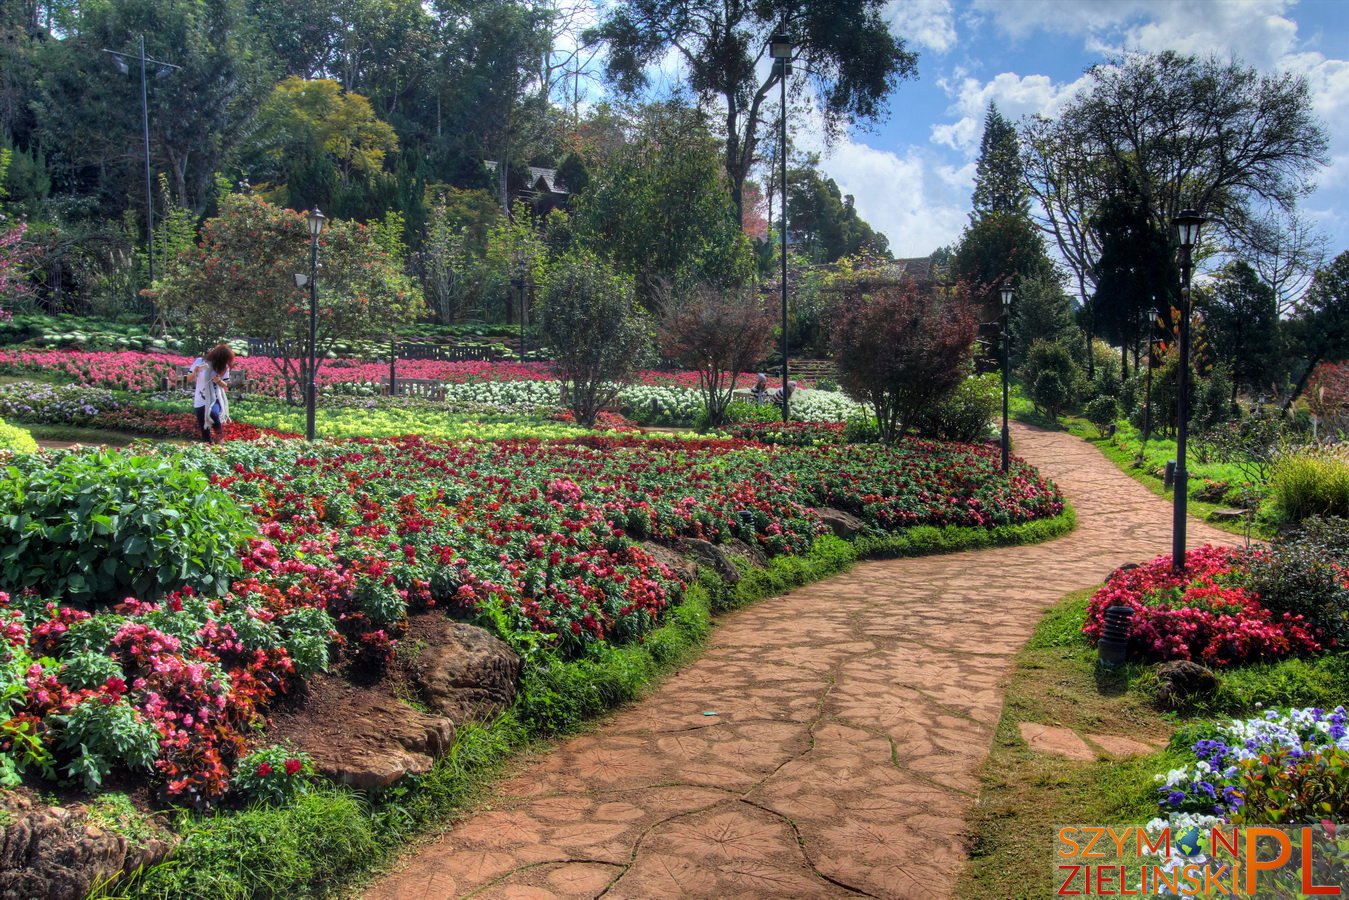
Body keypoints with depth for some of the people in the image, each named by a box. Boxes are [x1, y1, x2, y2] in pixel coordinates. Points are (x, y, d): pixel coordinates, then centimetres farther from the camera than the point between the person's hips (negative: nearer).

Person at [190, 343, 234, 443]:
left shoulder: (224, 367, -4)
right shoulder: (200, 361, -7)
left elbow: (225, 385, 4)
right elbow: (190, 379, 3)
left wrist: (219, 381, -18)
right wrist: (195, 372, -19)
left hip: (215, 399, -1)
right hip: (200, 400, 1)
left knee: (213, 414, -32)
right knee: (204, 429, 3)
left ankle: (219, 434, -6)